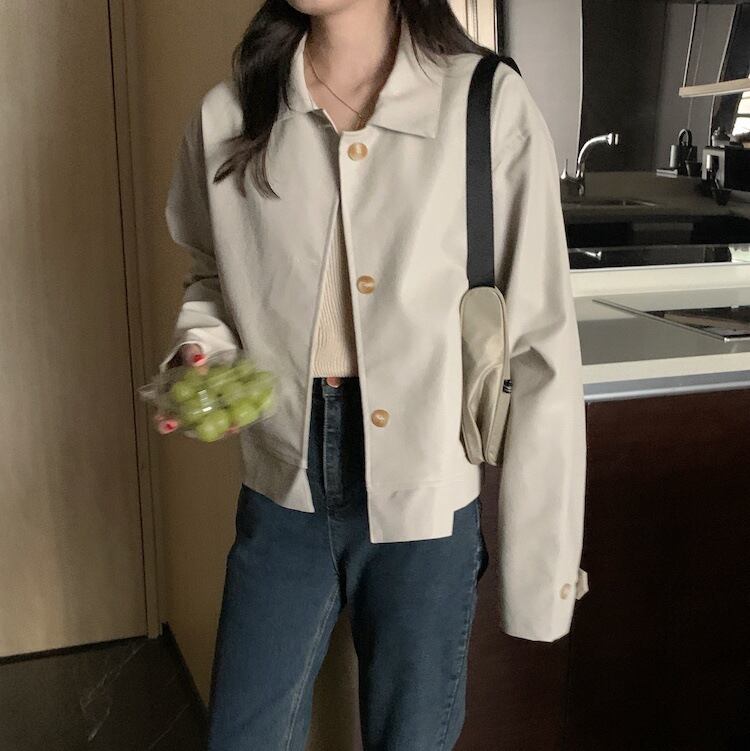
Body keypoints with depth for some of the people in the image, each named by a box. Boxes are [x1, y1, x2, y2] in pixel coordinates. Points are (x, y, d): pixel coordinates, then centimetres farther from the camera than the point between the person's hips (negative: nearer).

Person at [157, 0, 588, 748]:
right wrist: (202, 348, -7)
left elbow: (540, 350, -10)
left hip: (426, 507, -2)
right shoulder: (229, 114, -2)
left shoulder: (488, 106, -12)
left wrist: (541, 561, -9)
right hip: (283, 491, 3)